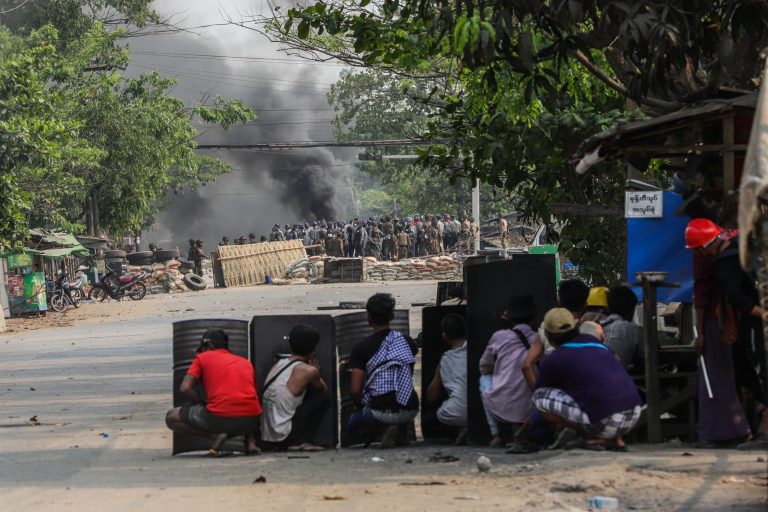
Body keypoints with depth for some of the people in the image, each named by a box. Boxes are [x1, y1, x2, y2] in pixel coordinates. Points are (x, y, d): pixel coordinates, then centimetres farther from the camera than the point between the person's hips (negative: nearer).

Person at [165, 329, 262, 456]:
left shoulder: (202, 357, 14)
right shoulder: (246, 362, 25)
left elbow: (185, 388, 2)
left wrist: (203, 404, 14)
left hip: (220, 418, -5)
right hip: (251, 420, 5)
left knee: (171, 417, 17)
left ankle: (215, 435, -4)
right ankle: (250, 441, 13)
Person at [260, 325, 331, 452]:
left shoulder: (278, 365, 12)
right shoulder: (308, 370, -9)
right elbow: (324, 388, 12)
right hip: (283, 436, -7)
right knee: (324, 397, 5)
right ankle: (301, 442, 0)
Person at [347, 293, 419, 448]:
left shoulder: (362, 348, -6)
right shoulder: (407, 342, 7)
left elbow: (355, 390, -9)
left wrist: (359, 406, 13)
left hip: (381, 412, -4)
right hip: (411, 410, 4)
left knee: (352, 425, 28)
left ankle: (385, 428, -4)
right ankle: (402, 432, 10)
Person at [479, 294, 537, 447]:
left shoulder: (500, 337, 0)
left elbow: (484, 367, 16)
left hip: (501, 408, -2)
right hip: (531, 410, 2)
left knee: (485, 378, 27)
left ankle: (498, 434, 18)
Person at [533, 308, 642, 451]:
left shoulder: (553, 360, 5)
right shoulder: (596, 343, 22)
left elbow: (539, 395, 23)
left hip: (605, 422, -6)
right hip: (634, 416, 7)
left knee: (540, 396, 5)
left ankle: (592, 438, 2)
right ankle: (615, 439, 15)